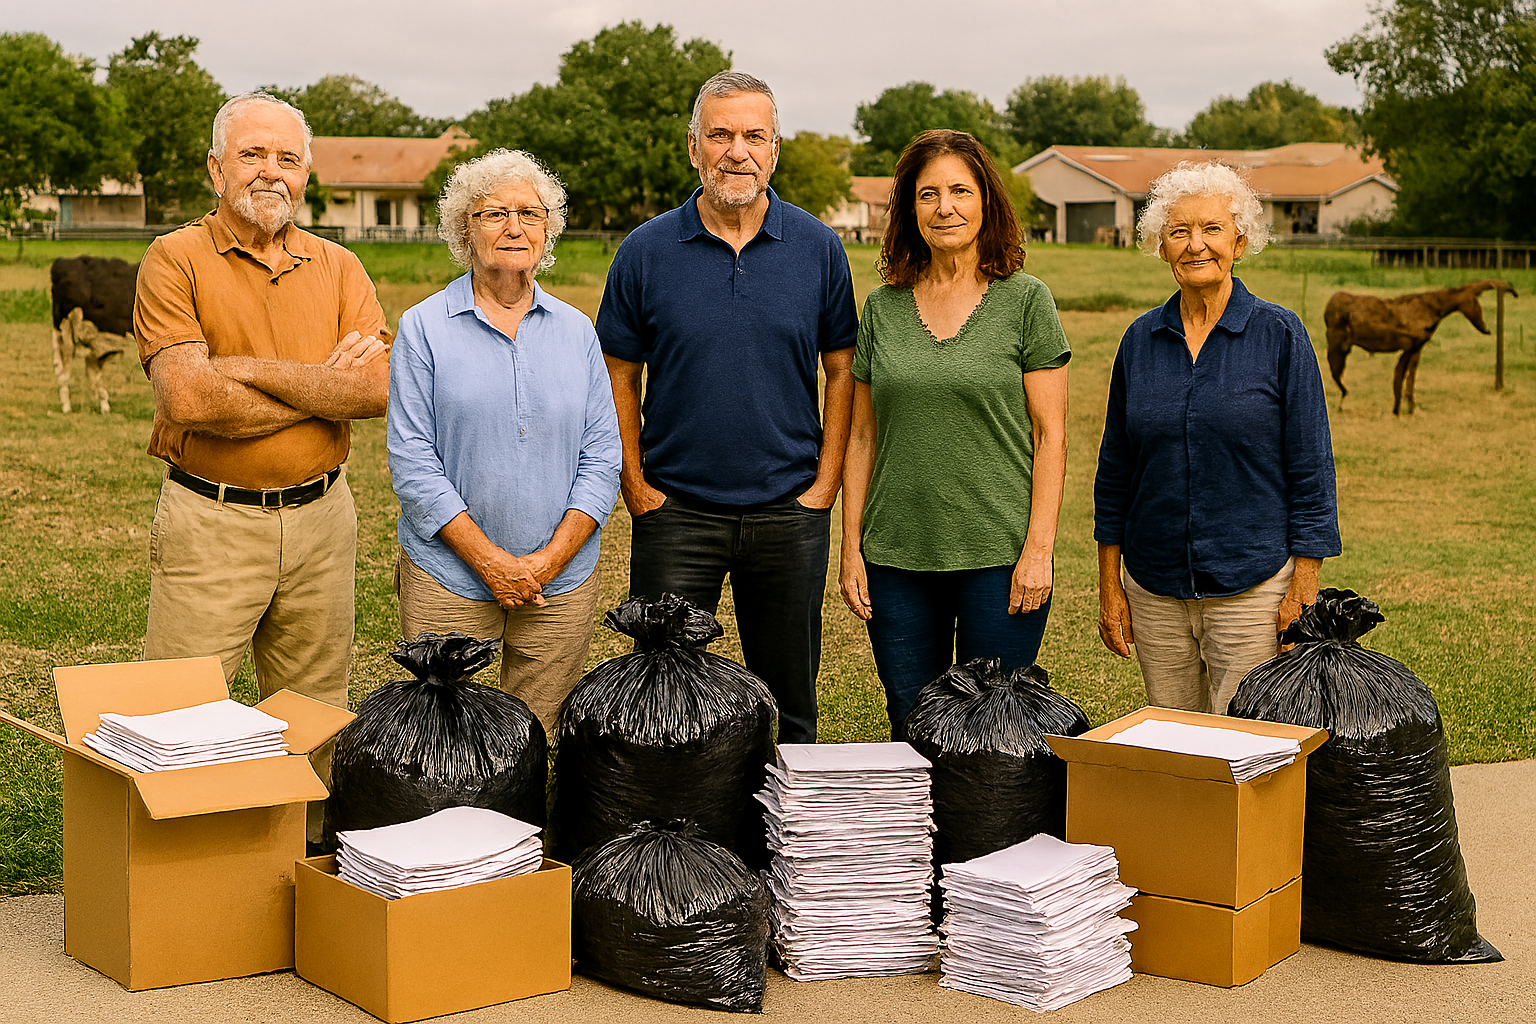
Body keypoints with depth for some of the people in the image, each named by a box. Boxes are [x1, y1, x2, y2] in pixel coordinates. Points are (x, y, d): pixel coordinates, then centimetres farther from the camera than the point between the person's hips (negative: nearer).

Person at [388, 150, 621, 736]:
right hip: (448, 577, -2)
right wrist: (491, 561, -12)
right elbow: (412, 462, -6)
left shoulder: (576, 331, 8)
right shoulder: (424, 328, -1)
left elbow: (602, 457, 5)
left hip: (562, 581, 2)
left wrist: (550, 560, -8)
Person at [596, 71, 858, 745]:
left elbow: (842, 370, 6)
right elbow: (619, 378, 4)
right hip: (676, 513, -1)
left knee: (790, 703, 11)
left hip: (788, 512, 1)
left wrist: (824, 484, -1)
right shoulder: (647, 251, -1)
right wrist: (637, 489, -2)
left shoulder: (817, 248, 1)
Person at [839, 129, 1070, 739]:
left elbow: (1050, 434, -2)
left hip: (999, 555, -3)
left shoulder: (1025, 302, -1)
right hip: (896, 554, 3)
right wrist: (850, 546, 5)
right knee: (910, 729, 9)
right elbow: (862, 437, 11)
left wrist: (1039, 549, -9)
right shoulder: (883, 308, 8)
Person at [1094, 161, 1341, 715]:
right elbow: (1115, 470, 11)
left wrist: (1303, 589, -9)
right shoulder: (1141, 339, 6)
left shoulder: (1280, 334, -4)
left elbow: (1311, 468, -4)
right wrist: (1109, 586, 8)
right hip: (1154, 590, 4)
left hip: (1252, 587, -3)